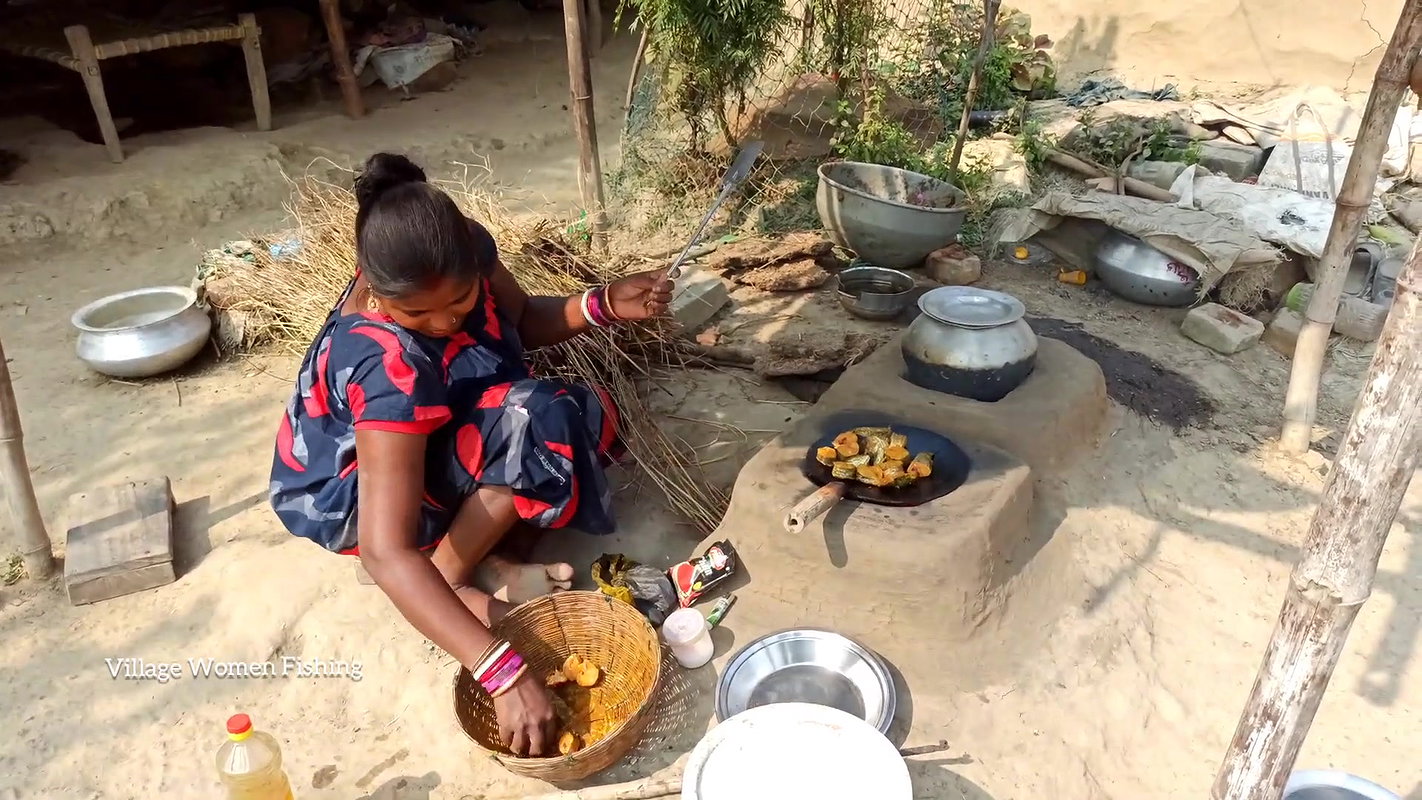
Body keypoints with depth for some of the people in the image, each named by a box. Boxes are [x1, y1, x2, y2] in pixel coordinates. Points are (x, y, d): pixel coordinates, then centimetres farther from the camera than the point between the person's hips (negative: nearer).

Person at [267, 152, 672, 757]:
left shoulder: (463, 251, -19)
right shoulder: (387, 366, -39)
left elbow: (525, 320, 2)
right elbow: (385, 554, -43)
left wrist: (604, 305, -19)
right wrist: (504, 673, -49)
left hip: (443, 437, 8)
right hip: (344, 495, -7)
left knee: (588, 415, -12)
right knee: (536, 423, -33)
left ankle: (488, 562, -10)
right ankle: (453, 582, -16)